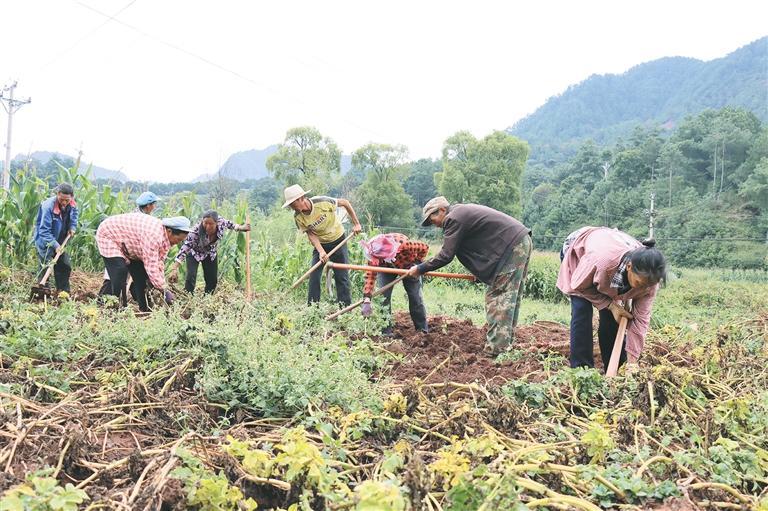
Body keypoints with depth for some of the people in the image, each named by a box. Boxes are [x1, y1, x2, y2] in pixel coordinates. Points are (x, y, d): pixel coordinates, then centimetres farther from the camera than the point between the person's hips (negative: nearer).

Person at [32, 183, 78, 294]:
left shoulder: (72, 205, -11)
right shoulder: (48, 206, -29)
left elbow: (74, 215, 15)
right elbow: (44, 230, -28)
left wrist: (72, 228, -2)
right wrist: (55, 245, -33)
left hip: (60, 241, 6)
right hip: (45, 241, -6)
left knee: (65, 265, 8)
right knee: (45, 267, -6)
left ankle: (64, 291, 19)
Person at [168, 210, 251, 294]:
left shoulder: (221, 222, -30)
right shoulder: (196, 231, -42)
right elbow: (185, 248, -45)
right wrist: (174, 269, -51)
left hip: (210, 253, 4)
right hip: (194, 253, -4)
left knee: (212, 279, 5)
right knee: (191, 277, -20)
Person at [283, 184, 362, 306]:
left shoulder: (323, 202, -27)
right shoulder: (298, 217, -16)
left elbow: (345, 203, -13)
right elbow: (311, 234, -10)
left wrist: (356, 224, -10)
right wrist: (321, 251, -25)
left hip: (338, 241, -3)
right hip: (320, 245, 3)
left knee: (342, 276, -3)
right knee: (314, 276, -5)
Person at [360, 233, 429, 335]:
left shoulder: (404, 244, -45)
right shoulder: (375, 255, -37)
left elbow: (425, 247, -27)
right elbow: (370, 275, -38)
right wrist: (366, 301, -45)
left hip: (408, 265, -1)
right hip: (386, 267, 1)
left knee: (415, 295, -2)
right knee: (384, 295, -11)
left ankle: (423, 329, 12)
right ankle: (386, 331, -1)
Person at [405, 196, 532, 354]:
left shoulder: (454, 219, -11)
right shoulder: (463, 212, 19)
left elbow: (445, 255, -14)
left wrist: (420, 269, -4)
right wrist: (479, 272, 19)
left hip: (512, 247, -10)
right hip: (522, 241, 10)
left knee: (500, 298, -10)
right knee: (510, 298, 13)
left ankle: (495, 350, -10)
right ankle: (506, 344, 19)